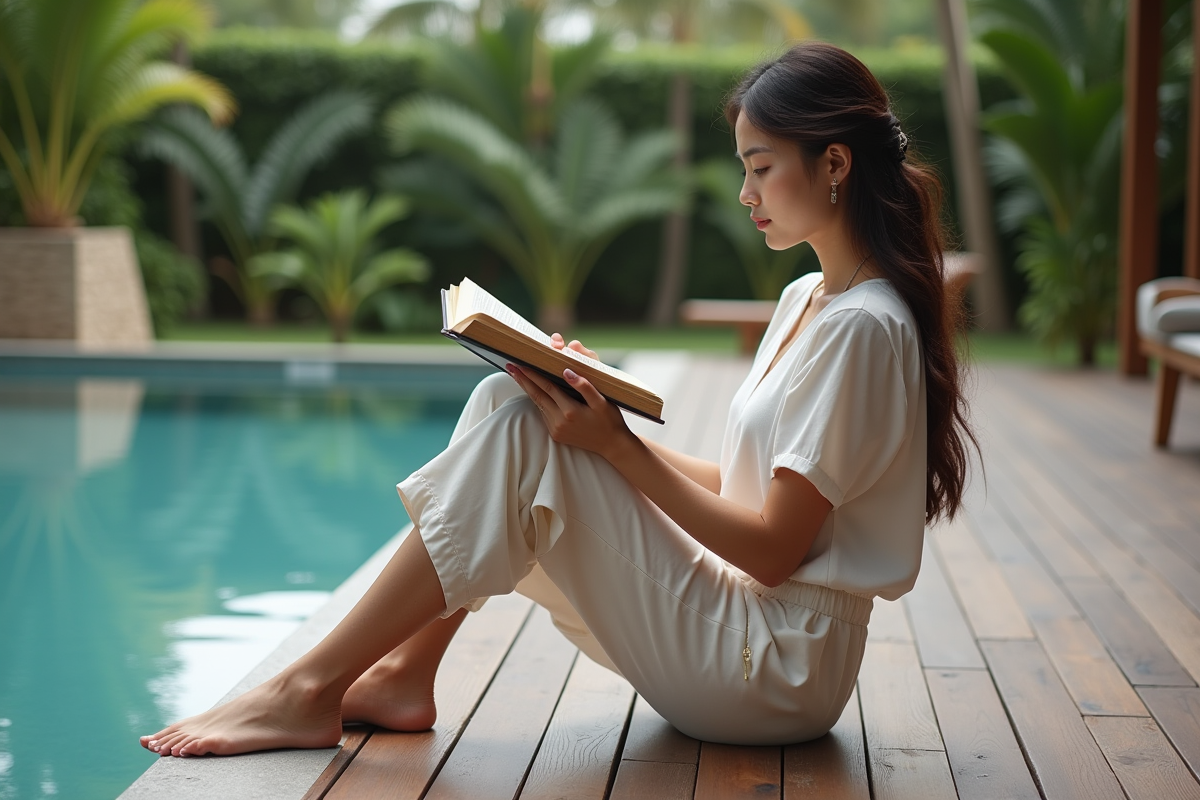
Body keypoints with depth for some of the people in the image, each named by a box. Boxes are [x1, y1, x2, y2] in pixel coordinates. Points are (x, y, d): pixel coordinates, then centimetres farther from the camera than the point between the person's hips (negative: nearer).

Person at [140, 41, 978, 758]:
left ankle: (312, 689, -14)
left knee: (518, 425, -20)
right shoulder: (807, 300, 13)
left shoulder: (863, 327, -16)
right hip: (748, 632, 9)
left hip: (780, 671, -9)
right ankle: (403, 676, -4)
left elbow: (774, 548, -18)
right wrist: (603, 421, 4)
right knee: (506, 403, 0)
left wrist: (616, 447, -18)